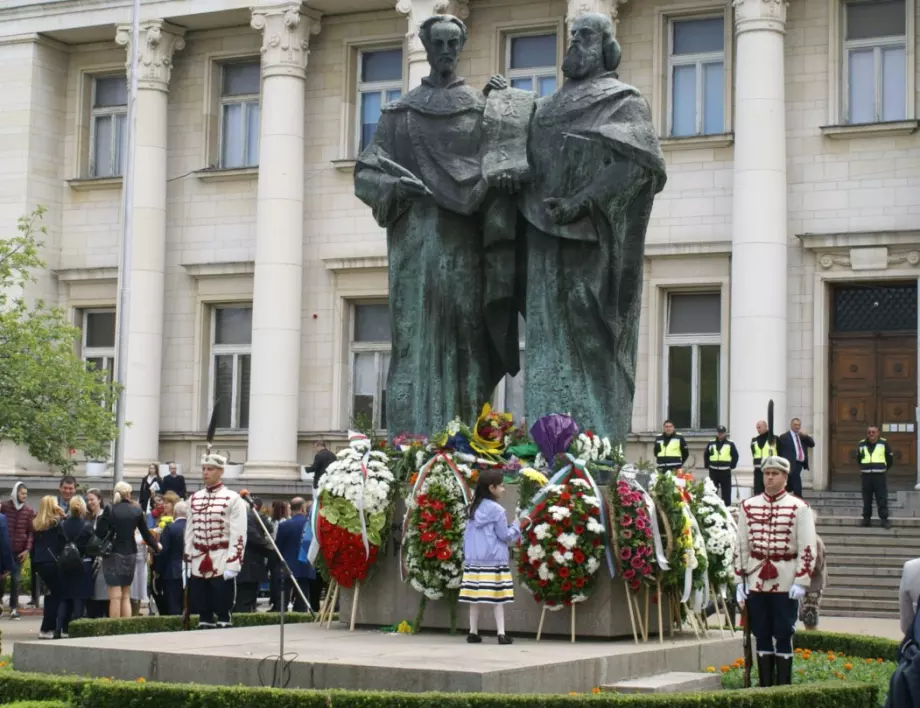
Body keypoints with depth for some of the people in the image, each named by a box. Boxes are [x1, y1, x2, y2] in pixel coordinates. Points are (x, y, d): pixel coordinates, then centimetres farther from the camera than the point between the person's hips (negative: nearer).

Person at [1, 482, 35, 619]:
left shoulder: (29, 511, 3)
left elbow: (30, 531, 3)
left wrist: (27, 549, -7)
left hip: (19, 550, 1)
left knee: (15, 579, 3)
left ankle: (14, 608, 4)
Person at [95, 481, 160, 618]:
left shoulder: (109, 509, -8)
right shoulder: (137, 510, 1)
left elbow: (100, 533, -13)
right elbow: (146, 533, 7)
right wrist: (156, 546, 24)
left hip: (113, 554, -3)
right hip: (130, 554, 3)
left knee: (115, 596, -4)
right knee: (126, 596, 13)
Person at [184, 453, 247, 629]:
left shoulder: (233, 499, -5)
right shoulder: (194, 499, 12)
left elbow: (238, 536, -10)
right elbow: (189, 532, 15)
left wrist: (232, 566, -16)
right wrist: (188, 562, 9)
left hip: (221, 565, -5)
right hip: (198, 564, 5)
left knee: (222, 613, -2)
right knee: (202, 612, 8)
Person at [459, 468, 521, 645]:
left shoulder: (474, 508, 11)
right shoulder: (496, 509, -8)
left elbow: (467, 534, 14)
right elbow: (505, 536, -5)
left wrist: (467, 555, 20)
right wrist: (516, 527, 12)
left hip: (474, 559, 6)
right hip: (494, 560, -6)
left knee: (475, 597, 6)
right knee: (497, 597, -5)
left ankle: (473, 633, 9)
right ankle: (501, 633, -7)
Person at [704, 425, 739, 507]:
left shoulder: (730, 444, 0)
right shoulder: (711, 443, 7)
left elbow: (735, 456, 3)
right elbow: (706, 455, 15)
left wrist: (732, 466, -3)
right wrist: (707, 465, 6)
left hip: (725, 472, -2)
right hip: (713, 471, 2)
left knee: (726, 491, 1)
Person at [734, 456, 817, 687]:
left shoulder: (799, 508, -3)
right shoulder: (748, 506, 6)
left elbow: (808, 548, -6)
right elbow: (741, 546, 8)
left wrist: (801, 582, -12)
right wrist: (739, 580, 3)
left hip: (786, 583, -3)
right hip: (756, 581, 3)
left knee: (783, 635, 1)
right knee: (761, 636, 7)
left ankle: (783, 688, 8)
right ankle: (765, 687, 14)